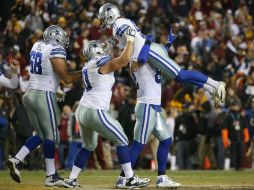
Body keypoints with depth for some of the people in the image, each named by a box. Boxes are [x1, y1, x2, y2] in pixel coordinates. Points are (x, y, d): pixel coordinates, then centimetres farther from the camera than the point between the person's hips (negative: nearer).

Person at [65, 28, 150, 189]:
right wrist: (130, 39, -10)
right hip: (96, 112, -8)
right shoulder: (104, 64, -8)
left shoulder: (87, 67, 15)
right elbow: (124, 60, -21)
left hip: (82, 110, 8)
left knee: (89, 146, 23)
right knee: (121, 140, 0)